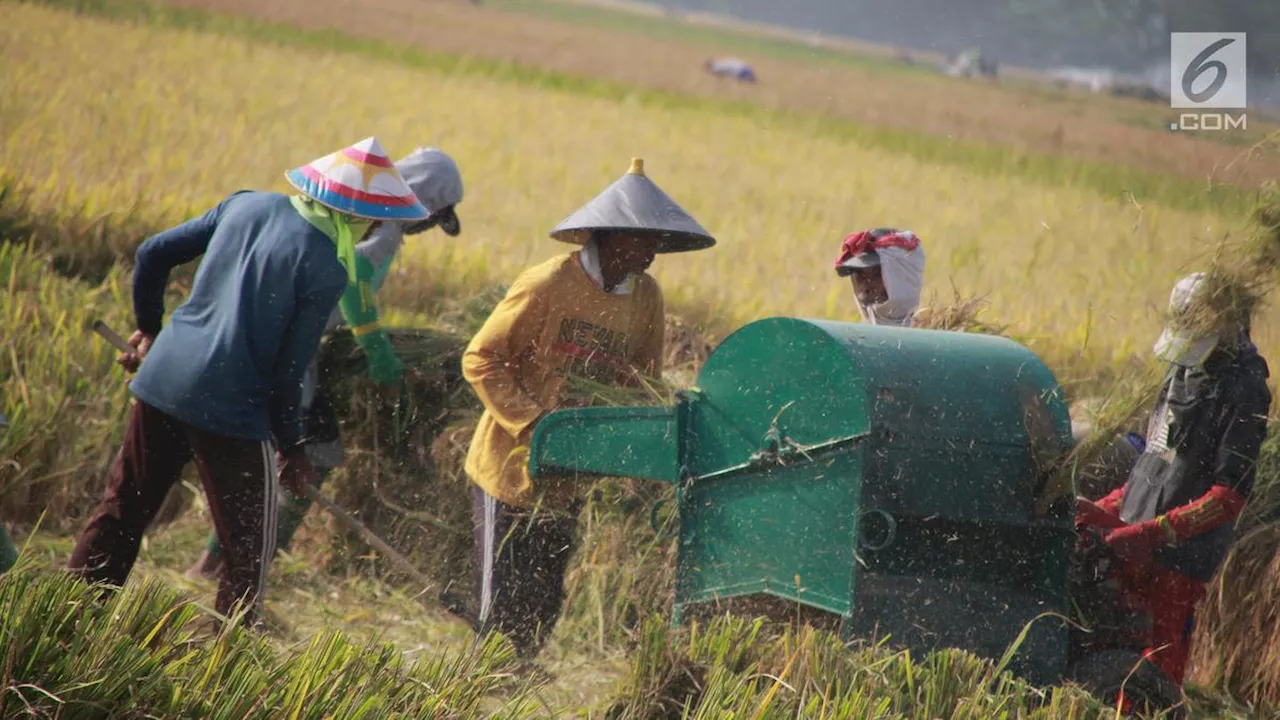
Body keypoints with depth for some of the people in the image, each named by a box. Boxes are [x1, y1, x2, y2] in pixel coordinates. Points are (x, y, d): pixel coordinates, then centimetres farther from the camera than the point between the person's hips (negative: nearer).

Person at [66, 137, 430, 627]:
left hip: (163, 381, 6)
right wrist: (291, 446, 4)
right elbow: (289, 370, -10)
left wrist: (149, 329, 26)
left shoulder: (246, 205, 7)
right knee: (249, 552, 10)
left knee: (122, 510, 19)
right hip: (230, 410, -6)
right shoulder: (326, 270, -12)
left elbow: (153, 254, 12)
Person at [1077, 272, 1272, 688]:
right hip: (1134, 546, 8)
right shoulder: (1182, 377, 14)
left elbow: (1229, 497, -18)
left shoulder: (1243, 395, -12)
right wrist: (1107, 509, 13)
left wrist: (1153, 531, -23)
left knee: (1158, 669, -7)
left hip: (1182, 555, -8)